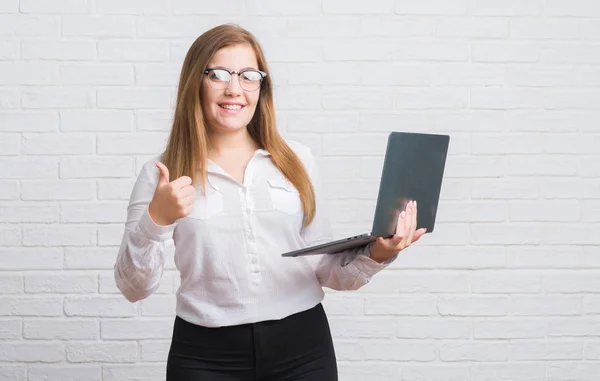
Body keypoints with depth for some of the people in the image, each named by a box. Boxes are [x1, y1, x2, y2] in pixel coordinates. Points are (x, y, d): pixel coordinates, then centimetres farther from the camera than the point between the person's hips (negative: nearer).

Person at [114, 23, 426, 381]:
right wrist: (156, 220, -19)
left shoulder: (297, 160, 5)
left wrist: (376, 254, -10)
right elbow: (134, 287, -4)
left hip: (302, 348, 1)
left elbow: (324, 268, 8)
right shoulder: (162, 174, 0)